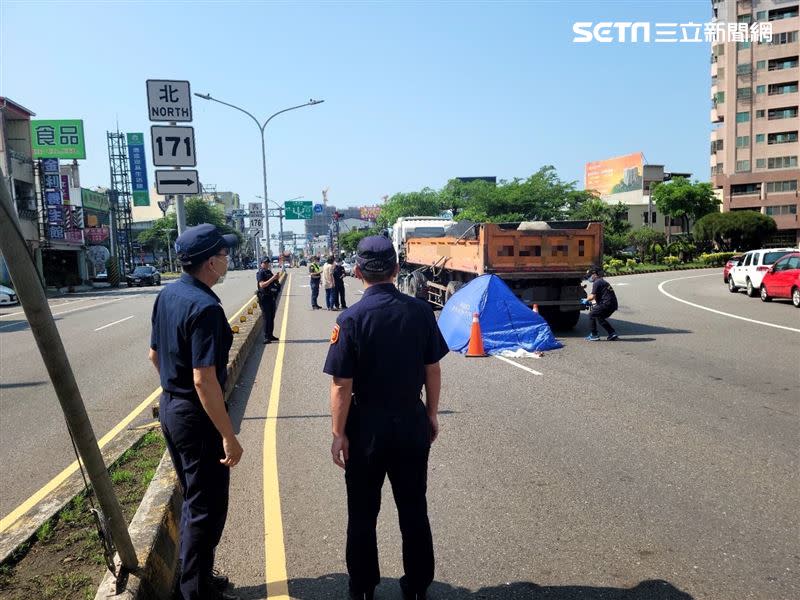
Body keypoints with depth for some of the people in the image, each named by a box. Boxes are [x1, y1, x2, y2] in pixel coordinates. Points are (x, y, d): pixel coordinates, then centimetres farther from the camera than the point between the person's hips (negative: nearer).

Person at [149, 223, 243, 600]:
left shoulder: (167, 295, 4)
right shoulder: (204, 307, -24)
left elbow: (155, 354, 14)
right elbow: (204, 379, -27)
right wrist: (229, 435, -23)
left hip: (170, 407, 10)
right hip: (197, 416, -10)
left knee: (192, 499, 23)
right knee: (207, 508, 6)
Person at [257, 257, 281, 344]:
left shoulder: (269, 272, 15)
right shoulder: (260, 273, -9)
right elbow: (262, 285, -22)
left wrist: (276, 278, 5)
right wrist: (272, 278, -26)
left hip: (271, 297, 8)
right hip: (264, 298, -8)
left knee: (272, 317, 13)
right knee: (267, 318, -9)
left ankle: (270, 335, 22)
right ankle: (266, 338, -6)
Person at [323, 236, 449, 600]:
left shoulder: (351, 318, -16)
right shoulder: (420, 311, -7)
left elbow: (342, 385, -16)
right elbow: (433, 370, 0)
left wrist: (338, 434, -6)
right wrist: (431, 414, 12)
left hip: (367, 425, -3)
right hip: (412, 422, 3)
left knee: (362, 513, 15)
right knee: (414, 509, 18)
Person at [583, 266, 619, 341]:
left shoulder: (596, 283, -8)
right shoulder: (603, 281, 23)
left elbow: (592, 296, -14)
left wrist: (586, 300, 4)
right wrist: (590, 301, 30)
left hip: (606, 304, -10)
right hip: (613, 304, 10)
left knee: (591, 314, 3)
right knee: (600, 318, 22)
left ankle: (594, 335, 6)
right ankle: (612, 333, 17)